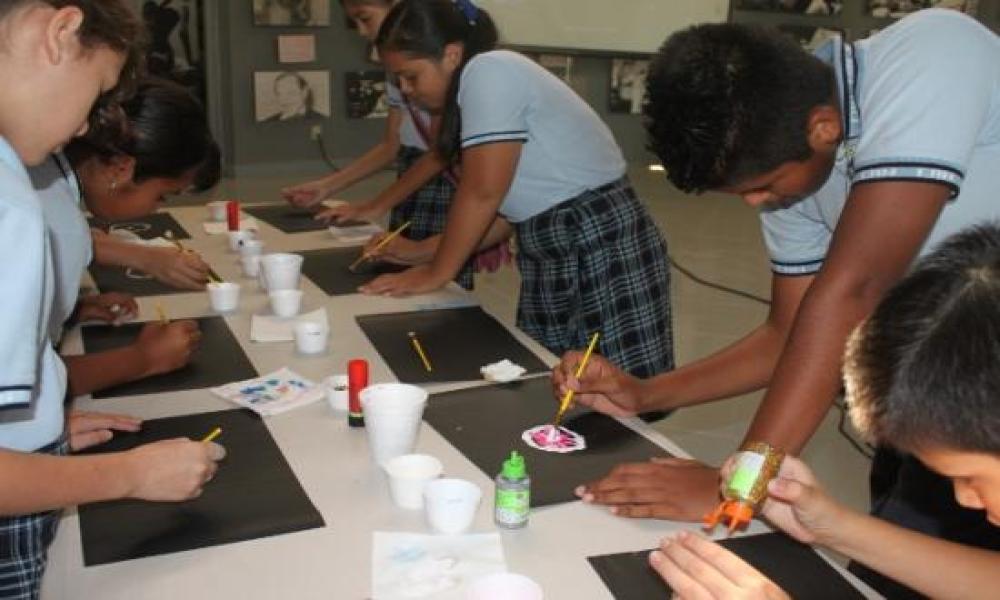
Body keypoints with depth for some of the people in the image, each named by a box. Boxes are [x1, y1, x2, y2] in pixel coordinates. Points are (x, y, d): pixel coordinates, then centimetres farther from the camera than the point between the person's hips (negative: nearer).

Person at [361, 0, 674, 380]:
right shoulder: (473, 87, 13)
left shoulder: (490, 72, -15)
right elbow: (502, 200, 11)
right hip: (550, 253, 10)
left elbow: (482, 192, -20)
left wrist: (435, 273, -10)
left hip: (600, 244, -10)